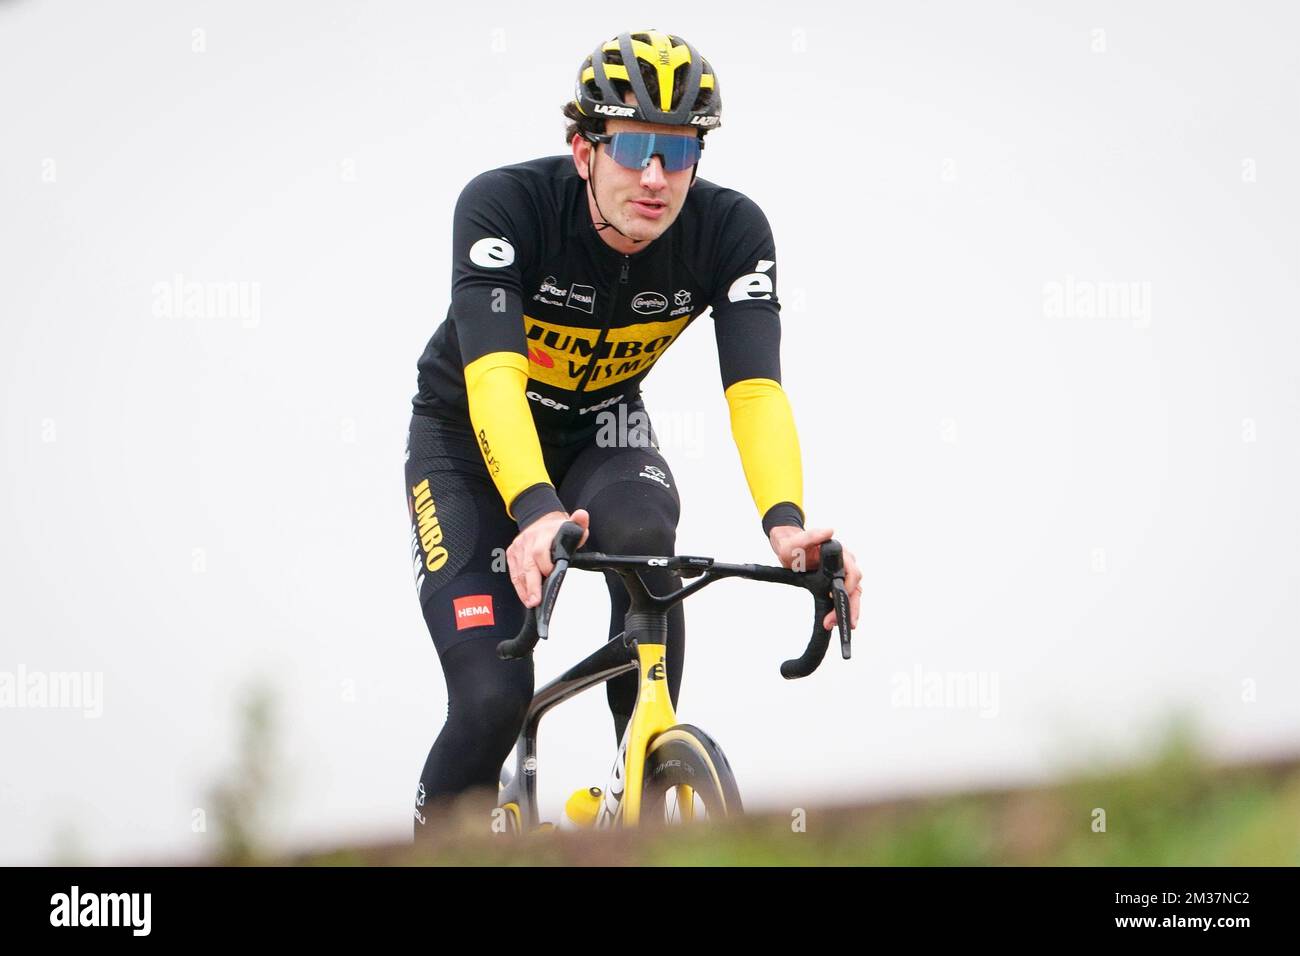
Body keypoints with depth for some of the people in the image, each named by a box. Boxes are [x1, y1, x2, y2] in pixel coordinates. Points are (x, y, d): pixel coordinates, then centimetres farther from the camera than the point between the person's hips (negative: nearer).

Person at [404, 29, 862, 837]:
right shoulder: (503, 207, -31)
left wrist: (786, 521, -51)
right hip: (470, 439, -2)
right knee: (493, 699, -20)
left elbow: (756, 388, -32)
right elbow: (493, 377, -43)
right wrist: (535, 513, -60)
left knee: (643, 542, -34)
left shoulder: (731, 230, -23)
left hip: (600, 429, 2)